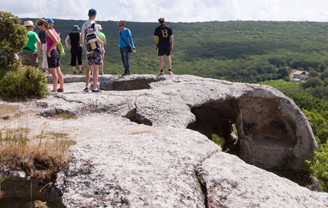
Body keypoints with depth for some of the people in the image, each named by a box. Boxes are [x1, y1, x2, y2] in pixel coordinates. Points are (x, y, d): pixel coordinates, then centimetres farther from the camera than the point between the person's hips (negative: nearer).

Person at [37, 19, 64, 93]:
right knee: (58, 71, 13)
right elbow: (58, 39, 24)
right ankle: (61, 88, 19)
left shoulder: (49, 31, -13)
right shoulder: (52, 30, 13)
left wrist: (49, 50, -20)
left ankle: (54, 89, -12)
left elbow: (56, 41, -24)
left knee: (53, 72, -10)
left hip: (52, 53, -9)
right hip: (56, 52, 9)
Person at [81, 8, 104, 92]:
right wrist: (101, 42, -2)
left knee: (88, 68, 16)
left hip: (87, 49, 7)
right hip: (95, 48, -7)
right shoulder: (93, 24, -11)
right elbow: (95, 37, -19)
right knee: (96, 69, -4)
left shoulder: (84, 25, 11)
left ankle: (86, 86, 12)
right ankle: (94, 88, -5)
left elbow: (82, 38, 14)